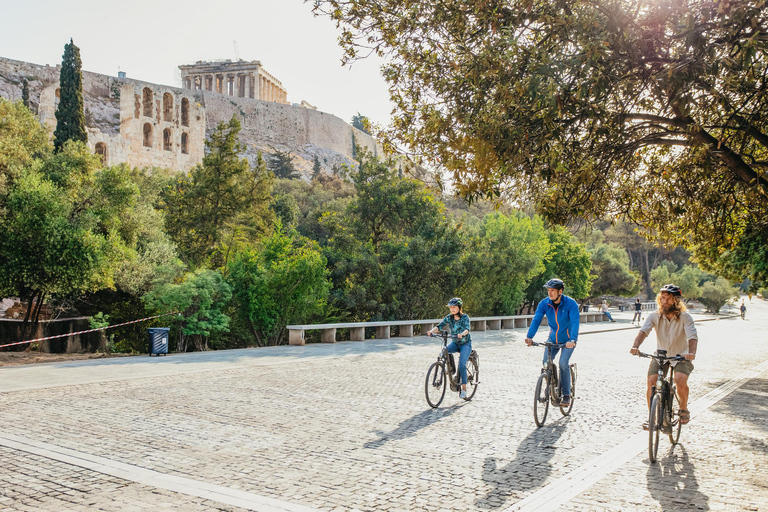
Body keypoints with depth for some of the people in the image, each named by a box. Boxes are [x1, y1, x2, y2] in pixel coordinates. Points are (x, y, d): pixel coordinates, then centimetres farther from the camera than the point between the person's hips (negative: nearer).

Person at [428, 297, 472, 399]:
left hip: (465, 344, -4)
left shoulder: (465, 317, -14)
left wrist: (462, 334, -52)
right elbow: (439, 326, -15)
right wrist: (432, 331, -36)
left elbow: (467, 329, -30)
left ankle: (464, 388, -7)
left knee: (462, 365, -19)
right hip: (455, 343, 4)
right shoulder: (448, 317, -4)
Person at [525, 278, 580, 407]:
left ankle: (566, 395, -7)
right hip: (553, 338, 3)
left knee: (563, 363, -19)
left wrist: (572, 340, -47)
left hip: (568, 340, -3)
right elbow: (536, 320, -23)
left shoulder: (570, 304, -23)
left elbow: (575, 322, -32)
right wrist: (529, 337, -38)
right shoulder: (544, 304, -14)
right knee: (546, 362, -11)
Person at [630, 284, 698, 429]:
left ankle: (684, 409, 5)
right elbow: (643, 331, -26)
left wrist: (691, 352, -49)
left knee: (680, 381, -26)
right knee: (651, 382, -17)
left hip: (681, 356, -2)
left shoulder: (685, 317, -15)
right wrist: (635, 346, -46)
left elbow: (692, 336, -28)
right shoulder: (654, 316, -11)